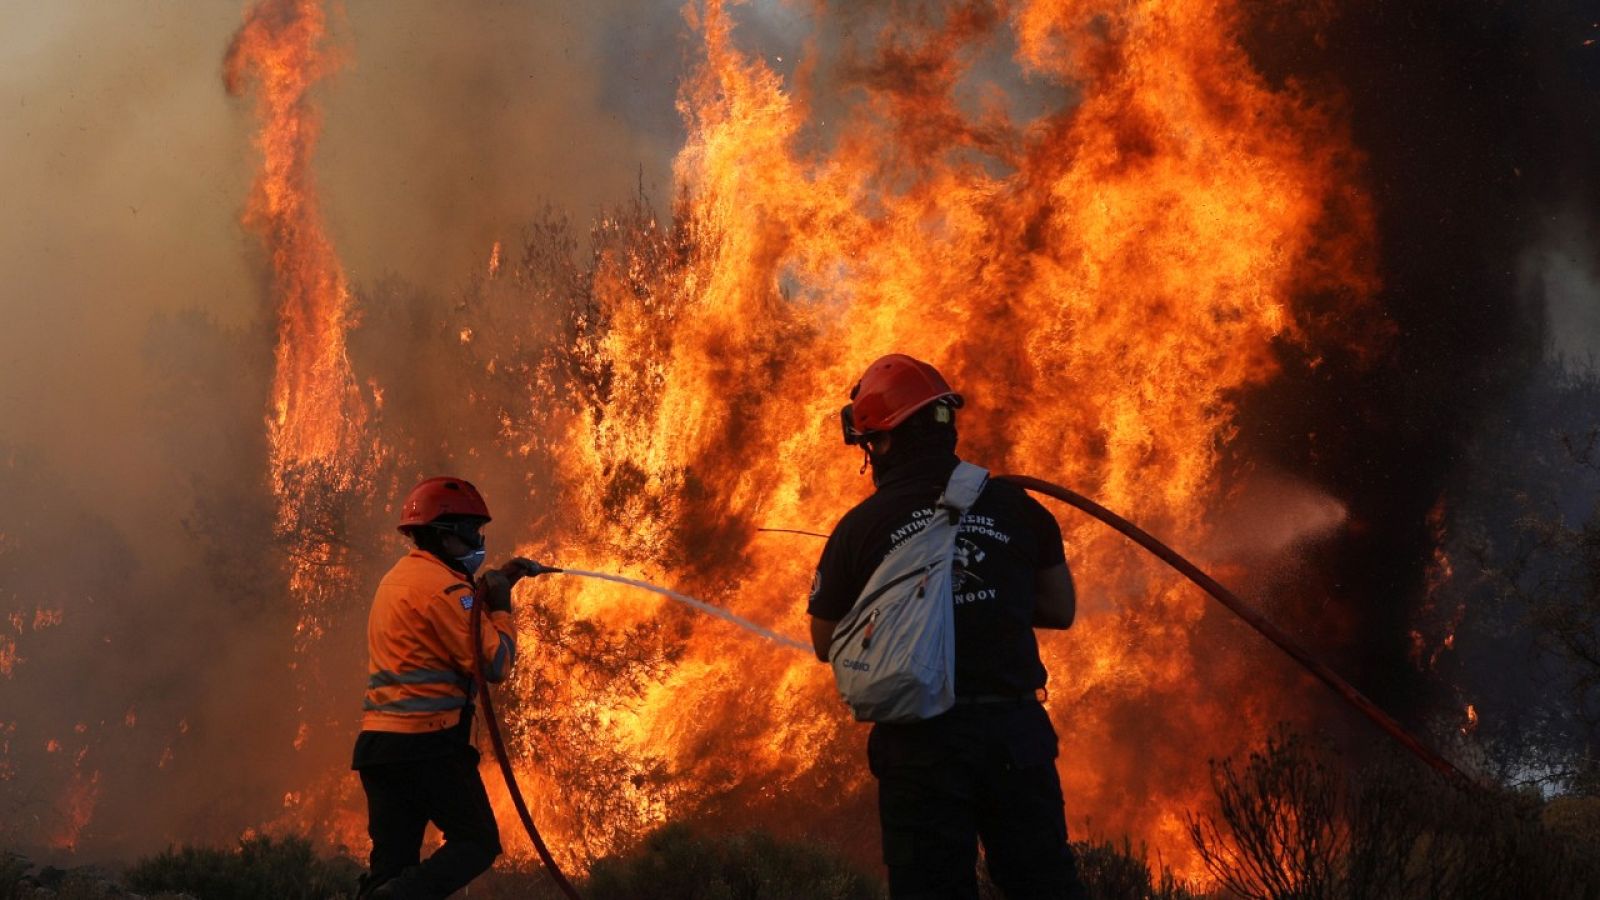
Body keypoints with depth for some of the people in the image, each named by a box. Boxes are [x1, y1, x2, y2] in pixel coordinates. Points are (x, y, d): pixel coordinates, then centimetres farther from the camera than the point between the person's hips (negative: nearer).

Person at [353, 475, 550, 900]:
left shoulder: (398, 578, 18)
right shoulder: (442, 586, -12)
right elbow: (494, 663, -14)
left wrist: (495, 583, 22)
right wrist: (501, 606, 0)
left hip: (377, 742, 9)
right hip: (430, 743, -9)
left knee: (393, 858, 7)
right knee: (477, 843, 0)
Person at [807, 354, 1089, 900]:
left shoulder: (860, 528, -4)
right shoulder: (1015, 507, 2)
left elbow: (826, 644, 6)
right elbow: (1061, 609, 13)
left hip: (920, 742, -2)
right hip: (1014, 732, 2)